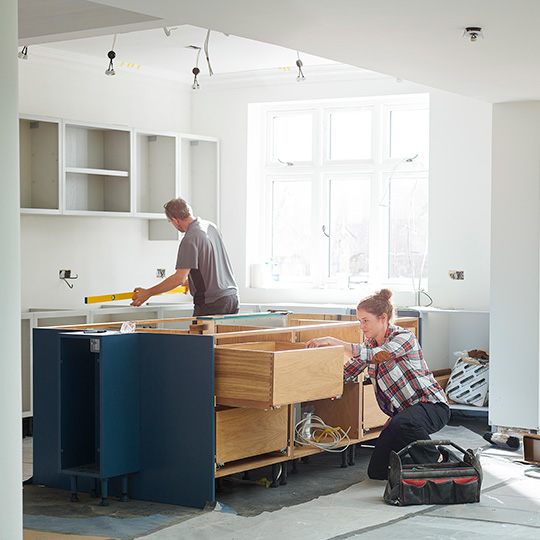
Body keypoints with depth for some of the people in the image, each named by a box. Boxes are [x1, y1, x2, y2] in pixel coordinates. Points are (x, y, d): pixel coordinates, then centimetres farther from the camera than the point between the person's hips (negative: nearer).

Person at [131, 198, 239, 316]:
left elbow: (179, 278, -18)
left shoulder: (190, 240, -16)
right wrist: (191, 281, 37)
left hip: (212, 304, -8)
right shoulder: (211, 226, 10)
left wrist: (148, 293, -11)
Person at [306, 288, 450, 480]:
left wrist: (332, 341, -27)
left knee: (403, 423, -42)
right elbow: (346, 372, 11)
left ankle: (436, 460, -14)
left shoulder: (404, 337, -16)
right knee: (377, 471, 0)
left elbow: (374, 355, -29)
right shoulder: (370, 343, 8)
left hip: (431, 405, -8)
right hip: (403, 412, 8)